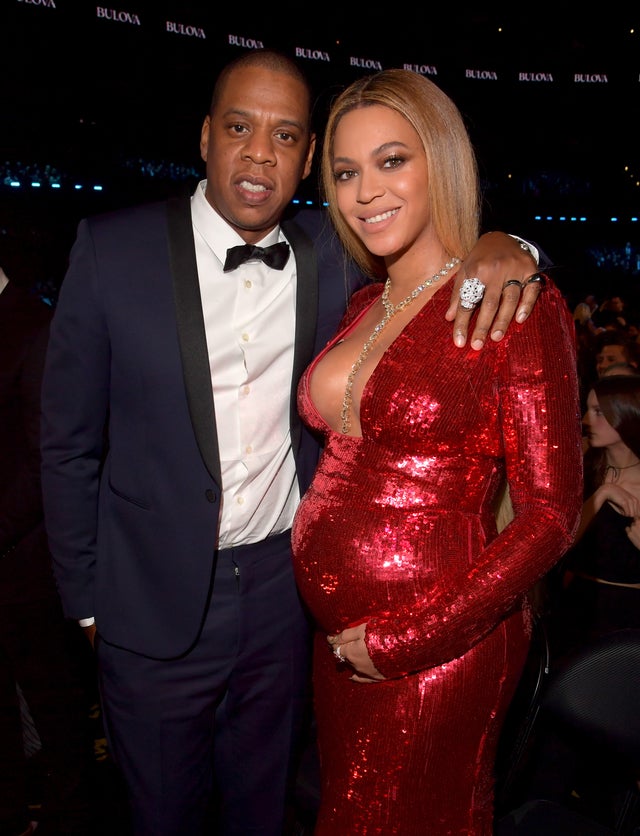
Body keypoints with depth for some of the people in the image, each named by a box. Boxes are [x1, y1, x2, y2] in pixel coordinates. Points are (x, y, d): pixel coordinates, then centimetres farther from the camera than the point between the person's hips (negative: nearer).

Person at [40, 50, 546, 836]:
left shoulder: (330, 255, -5)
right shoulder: (113, 249, -11)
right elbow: (70, 443, -6)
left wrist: (500, 247, -18)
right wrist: (87, 601, -1)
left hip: (285, 590, 2)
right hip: (155, 598, -1)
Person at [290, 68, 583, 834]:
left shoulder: (515, 304, -14)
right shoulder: (362, 307, 5)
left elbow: (549, 515, -16)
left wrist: (405, 639, -15)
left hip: (434, 647, -6)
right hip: (337, 631, 6)